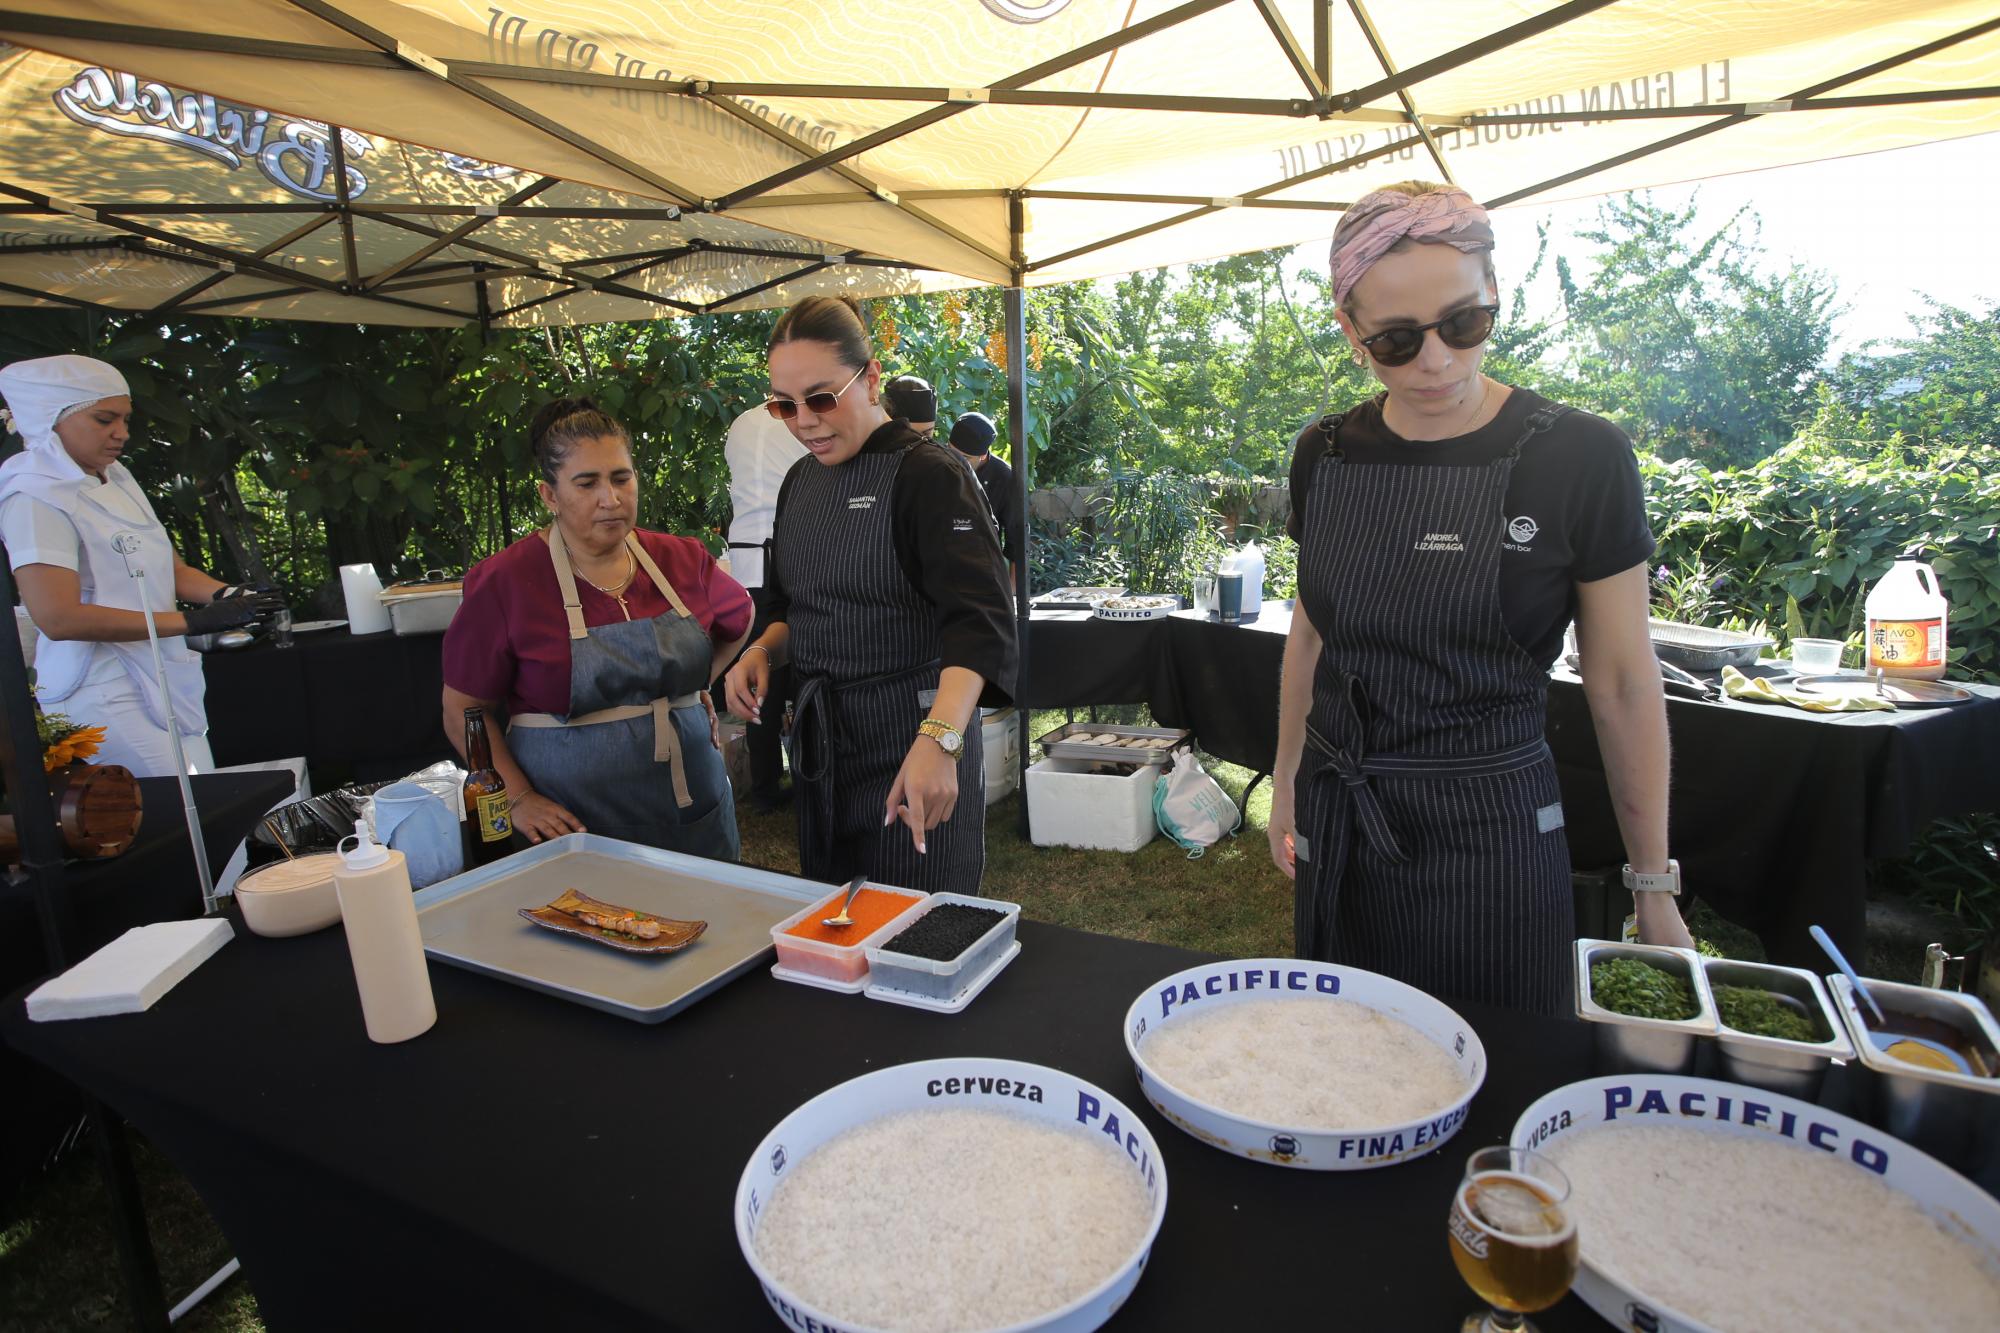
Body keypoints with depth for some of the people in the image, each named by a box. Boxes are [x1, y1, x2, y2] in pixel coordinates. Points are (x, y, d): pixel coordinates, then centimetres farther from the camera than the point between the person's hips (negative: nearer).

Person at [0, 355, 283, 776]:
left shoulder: (117, 479, 14)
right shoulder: (36, 500, -13)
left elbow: (172, 569, 14)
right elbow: (58, 618, -23)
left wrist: (227, 595, -8)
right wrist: (193, 622, -26)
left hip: (165, 681, 8)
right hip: (105, 697, -8)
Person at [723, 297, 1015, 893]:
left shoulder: (928, 475, -14)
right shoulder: (800, 482, 9)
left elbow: (979, 621, -27)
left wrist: (938, 738, -41)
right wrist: (762, 650, -2)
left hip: (912, 745, -7)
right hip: (818, 740, 7)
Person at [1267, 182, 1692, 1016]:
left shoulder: (1578, 458, -9)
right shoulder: (1324, 456, 1)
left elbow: (1622, 680, -5)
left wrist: (1654, 886, -1)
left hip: (1490, 832, -3)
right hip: (1336, 829, 4)